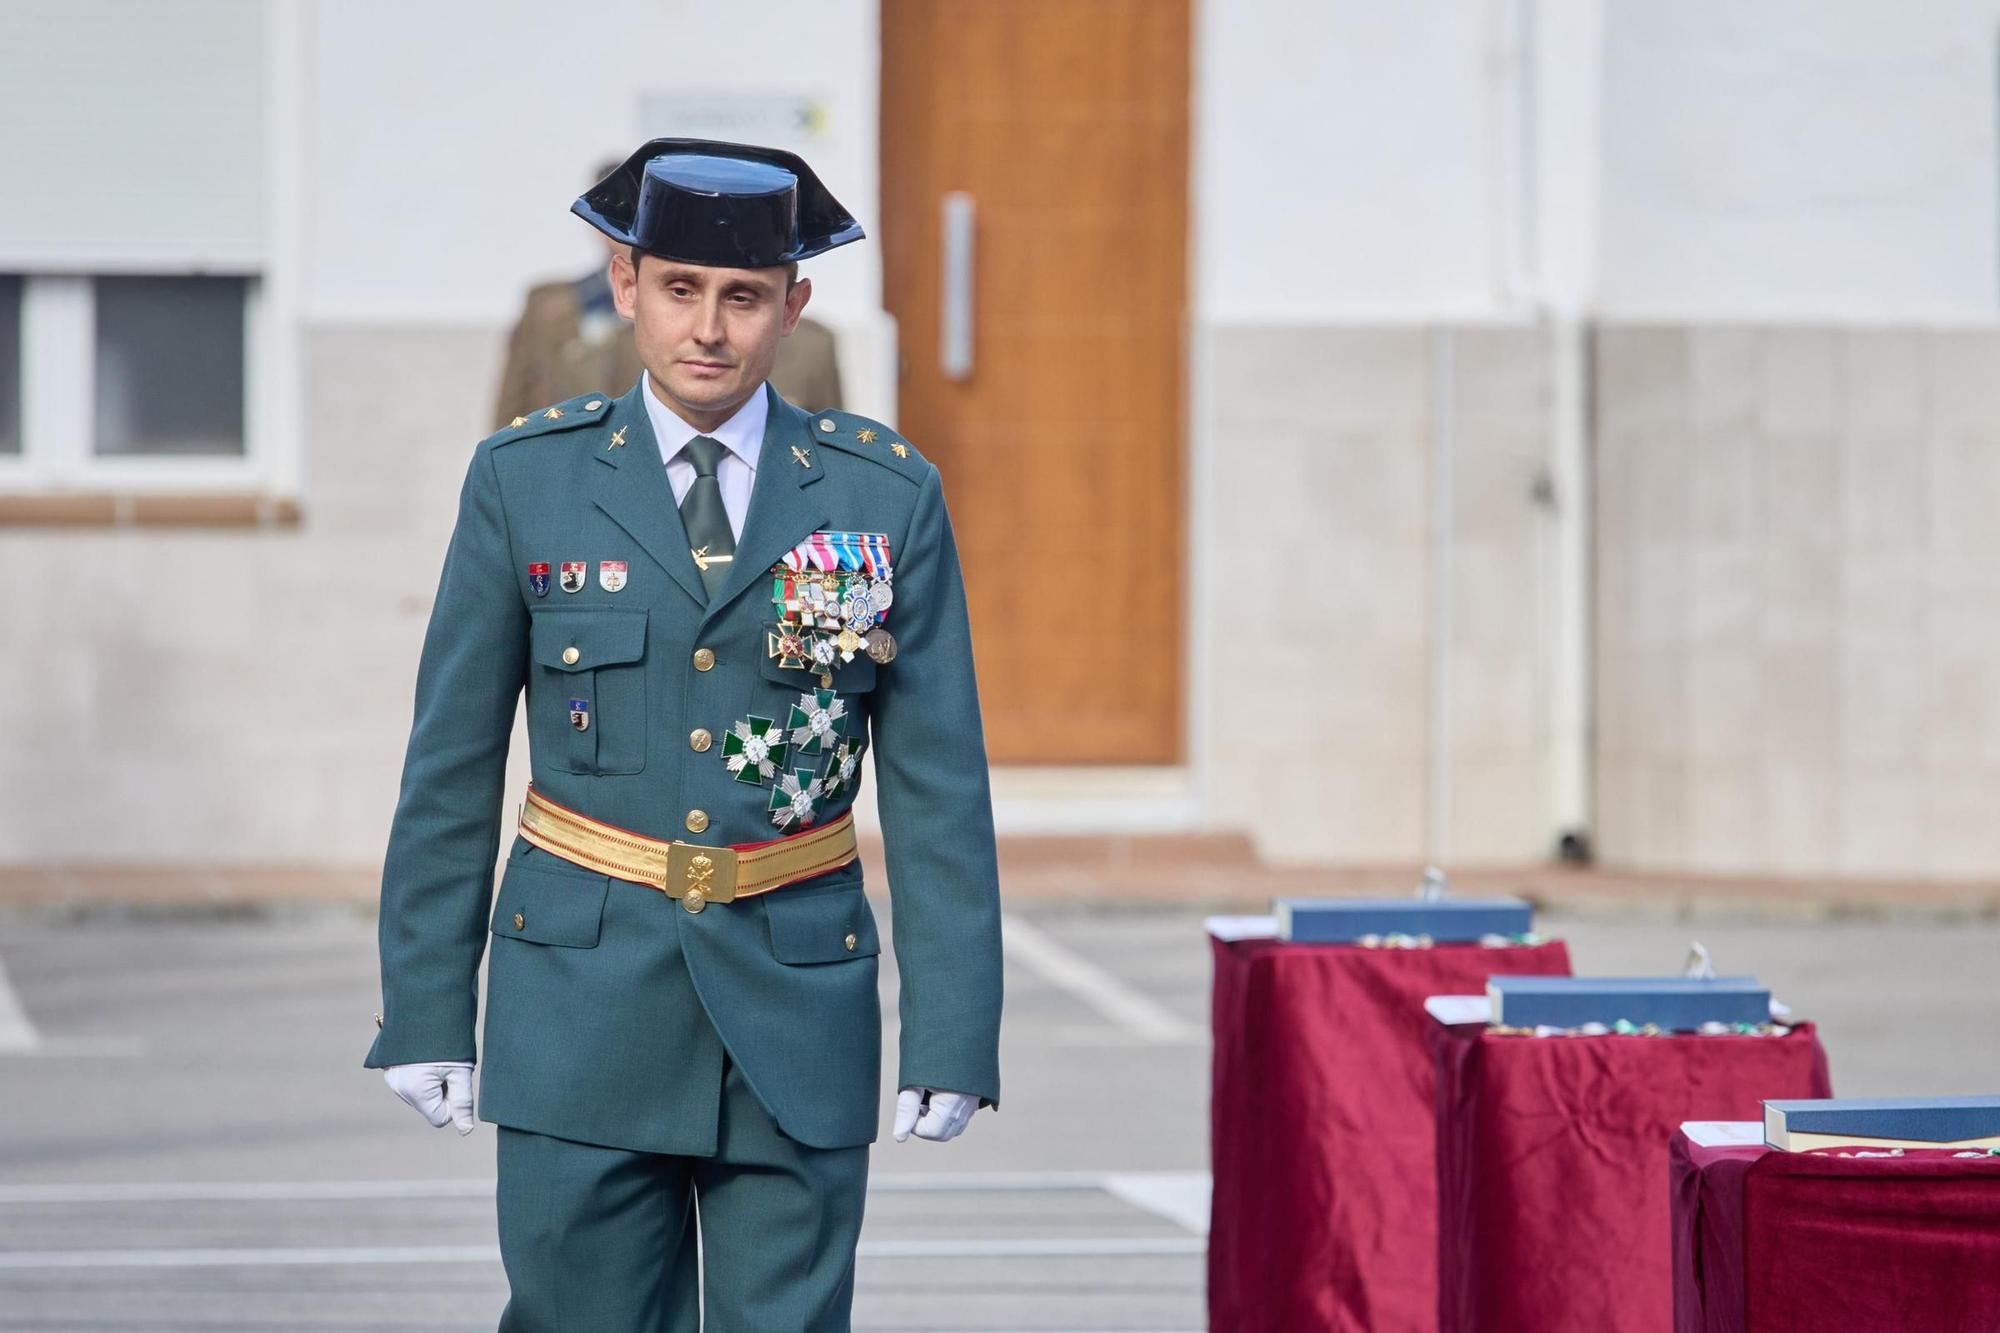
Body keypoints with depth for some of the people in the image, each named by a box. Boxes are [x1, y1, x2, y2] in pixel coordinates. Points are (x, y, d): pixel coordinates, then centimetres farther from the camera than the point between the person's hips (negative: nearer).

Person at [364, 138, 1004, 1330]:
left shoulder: (886, 496, 1)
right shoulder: (526, 481, 1)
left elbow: (940, 784, 1)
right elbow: (451, 769, 4)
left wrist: (955, 1037, -4)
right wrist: (426, 1012, 2)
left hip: (797, 1010, 0)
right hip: (584, 1006, 0)